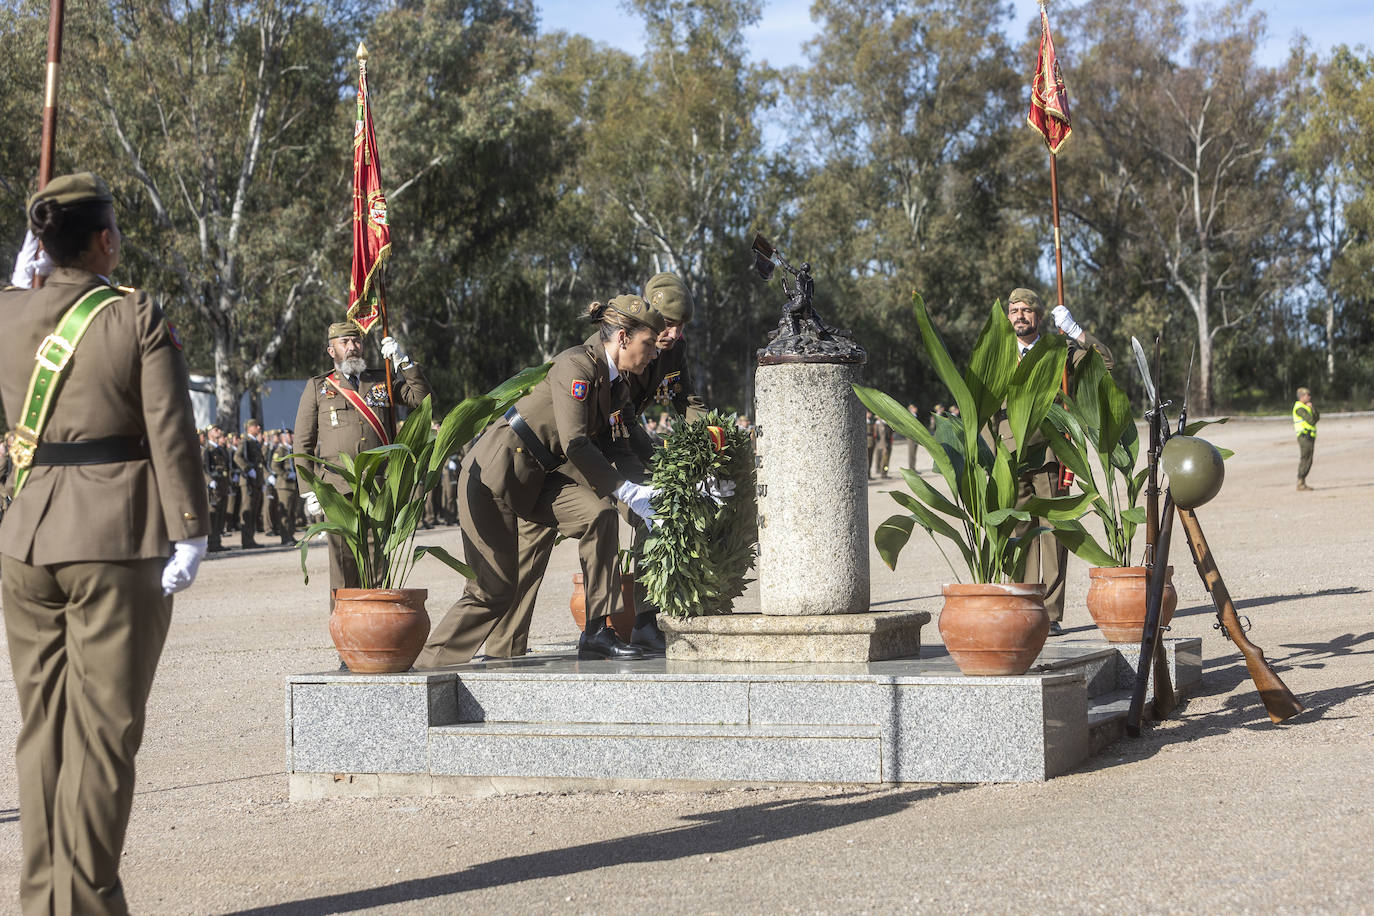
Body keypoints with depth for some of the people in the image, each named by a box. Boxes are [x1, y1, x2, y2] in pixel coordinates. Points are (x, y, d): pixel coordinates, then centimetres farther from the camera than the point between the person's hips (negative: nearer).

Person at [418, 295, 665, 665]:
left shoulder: (616, 386, 11)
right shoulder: (577, 364, -17)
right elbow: (575, 443, -23)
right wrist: (627, 491, -21)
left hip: (536, 478, 8)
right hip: (494, 472, -8)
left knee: (599, 515, -18)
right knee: (494, 589, -8)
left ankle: (596, 633, -13)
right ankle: (426, 668, 6)